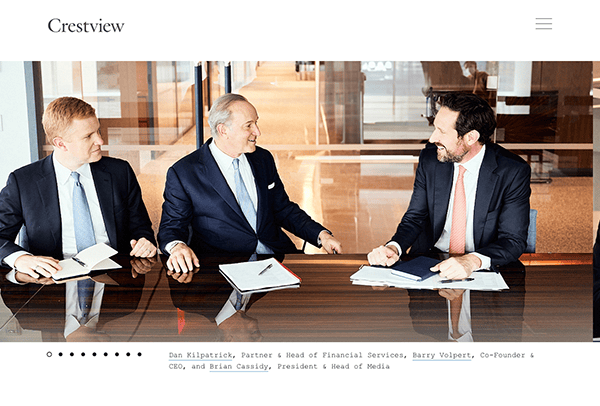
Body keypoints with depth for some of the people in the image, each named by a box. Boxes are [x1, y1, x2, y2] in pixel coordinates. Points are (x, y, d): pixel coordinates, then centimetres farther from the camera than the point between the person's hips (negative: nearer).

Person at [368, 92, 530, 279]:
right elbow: (414, 217, 5)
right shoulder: (429, 158, -2)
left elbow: (514, 240, -13)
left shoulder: (514, 172, -11)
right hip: (428, 263, 2)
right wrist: (393, 248, -17)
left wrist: (472, 261, -32)